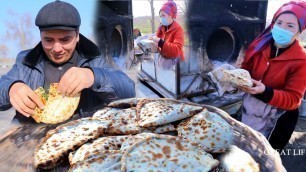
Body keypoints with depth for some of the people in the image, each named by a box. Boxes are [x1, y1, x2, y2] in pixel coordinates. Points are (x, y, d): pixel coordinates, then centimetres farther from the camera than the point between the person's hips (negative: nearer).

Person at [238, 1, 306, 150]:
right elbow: (245, 70, 2)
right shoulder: (259, 46, -8)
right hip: (249, 107, 4)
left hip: (277, 118, -4)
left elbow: (293, 99, -21)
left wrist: (265, 92, -37)